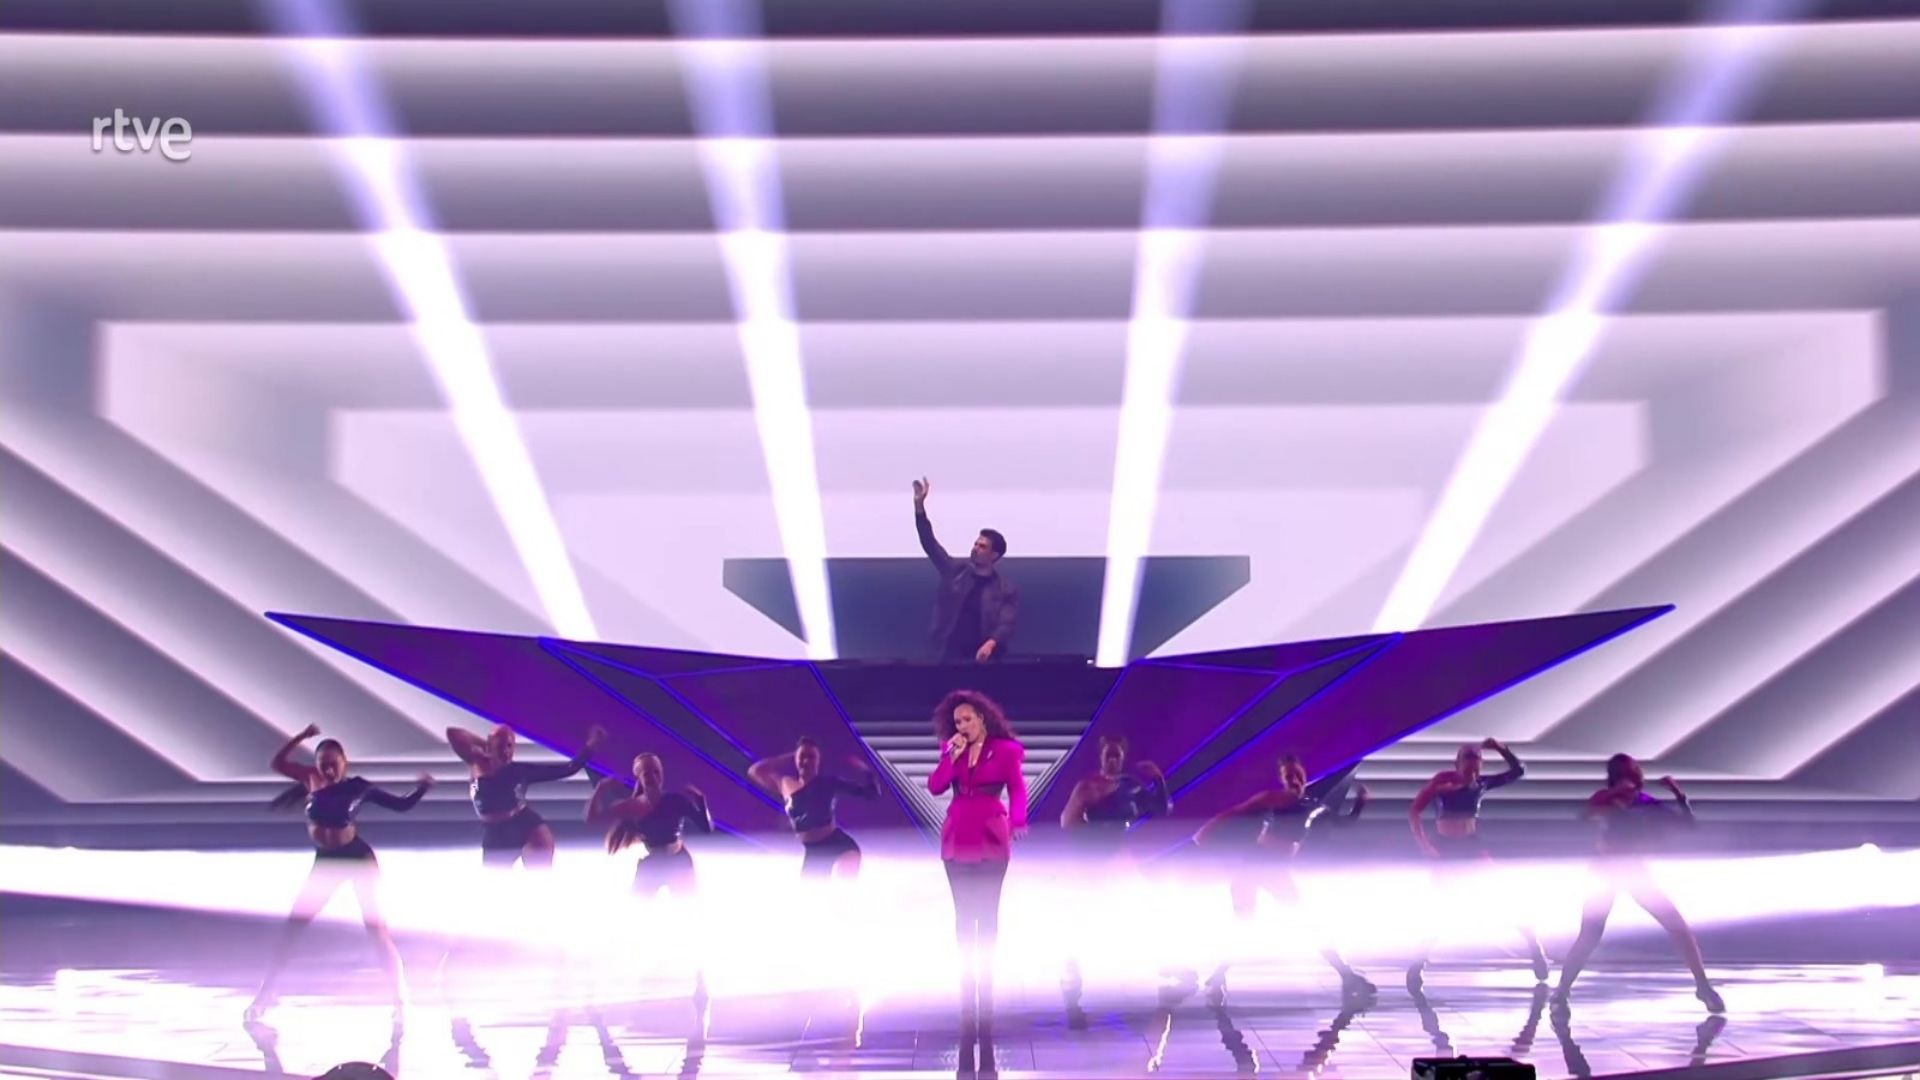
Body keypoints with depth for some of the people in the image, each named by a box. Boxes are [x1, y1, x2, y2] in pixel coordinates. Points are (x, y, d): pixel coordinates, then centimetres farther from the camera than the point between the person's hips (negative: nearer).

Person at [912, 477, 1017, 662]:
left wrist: (991, 643, -30)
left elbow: (1006, 625, -8)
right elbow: (929, 544, 5)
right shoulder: (956, 572, 9)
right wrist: (919, 505, -5)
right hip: (951, 657, 2)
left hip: (984, 659, -2)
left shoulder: (1006, 590, 1)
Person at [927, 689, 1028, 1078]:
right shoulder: (951, 750, 11)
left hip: (990, 841, -4)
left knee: (986, 921, -2)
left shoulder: (1005, 750, -1)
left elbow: (1018, 790, -11)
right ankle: (969, 1016, 8)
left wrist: (1017, 821, -28)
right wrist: (953, 754, -9)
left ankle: (985, 1019, 1)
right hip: (957, 840, 4)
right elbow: (935, 786, 0)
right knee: (964, 923, 5)